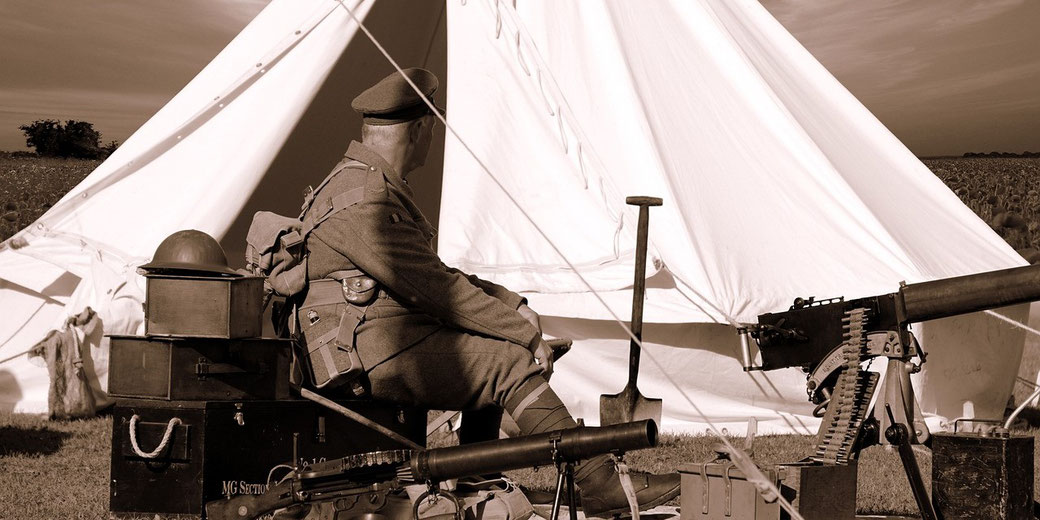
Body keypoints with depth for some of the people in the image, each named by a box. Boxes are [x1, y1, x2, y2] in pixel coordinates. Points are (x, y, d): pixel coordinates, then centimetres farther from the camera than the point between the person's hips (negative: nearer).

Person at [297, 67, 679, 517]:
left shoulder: (381, 186, 17)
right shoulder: (363, 200, -18)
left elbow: (433, 275, 20)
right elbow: (433, 288, -21)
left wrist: (509, 303, 8)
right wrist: (525, 332, -14)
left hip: (388, 338, 11)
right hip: (367, 355, -11)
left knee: (493, 352, 5)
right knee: (511, 361, -13)